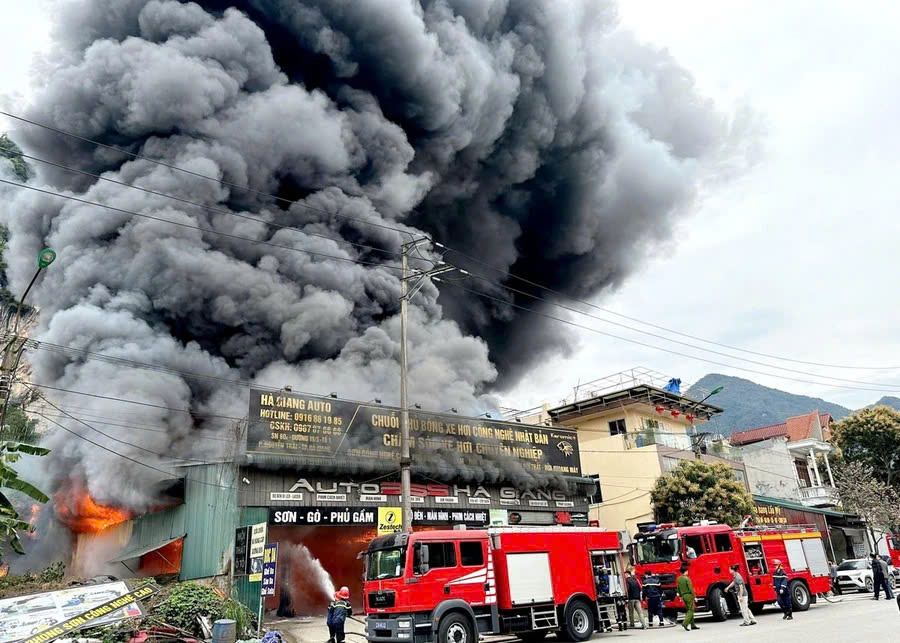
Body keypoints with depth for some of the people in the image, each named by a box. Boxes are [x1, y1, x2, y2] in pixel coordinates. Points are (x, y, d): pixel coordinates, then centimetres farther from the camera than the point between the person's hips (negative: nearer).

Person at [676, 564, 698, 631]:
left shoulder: (679, 579, 8)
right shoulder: (687, 579, -15)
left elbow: (678, 588, 13)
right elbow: (690, 588, -18)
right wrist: (694, 596, -11)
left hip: (684, 596, 8)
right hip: (689, 595, -8)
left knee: (688, 610, 14)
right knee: (691, 610, -4)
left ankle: (692, 625, 17)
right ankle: (685, 623, -17)